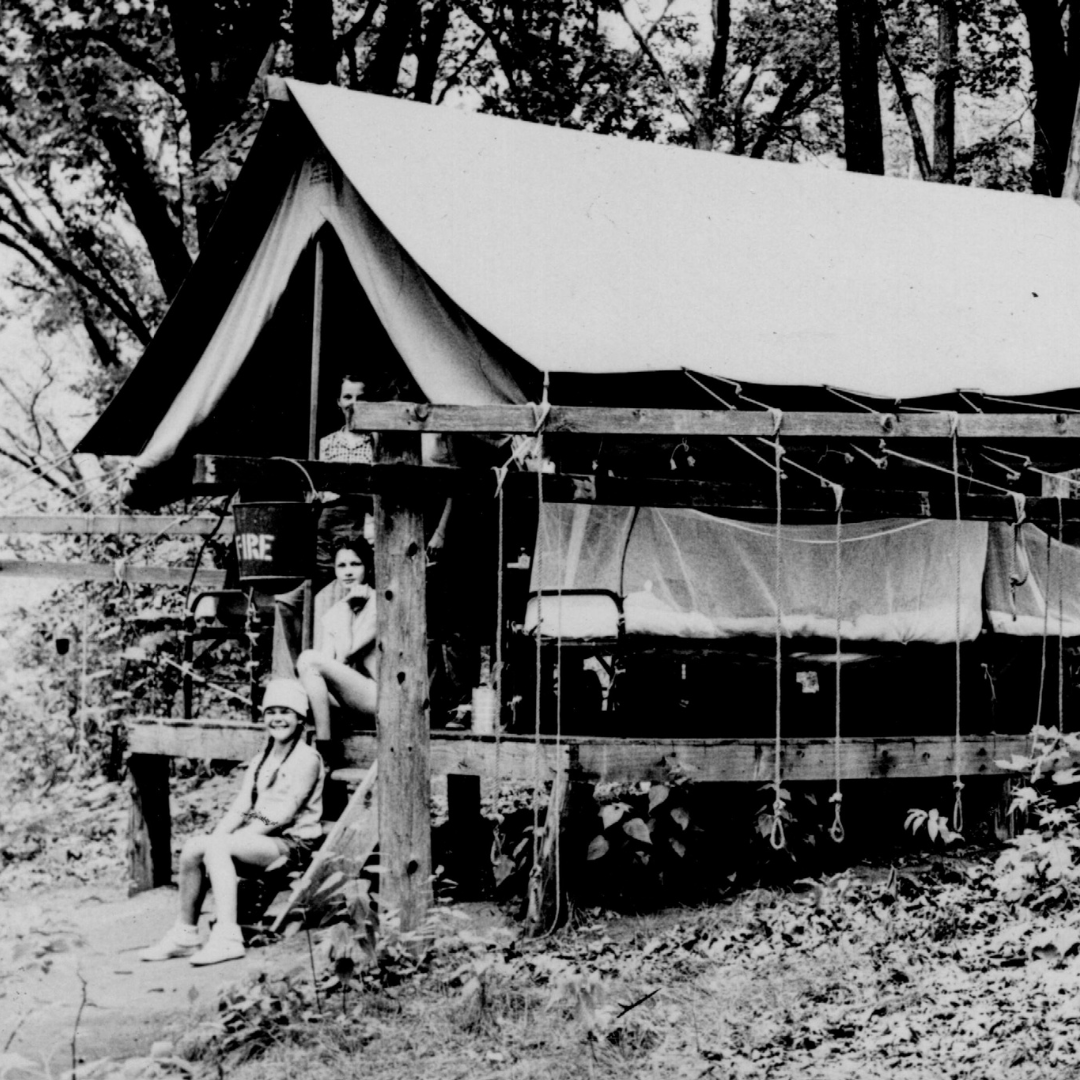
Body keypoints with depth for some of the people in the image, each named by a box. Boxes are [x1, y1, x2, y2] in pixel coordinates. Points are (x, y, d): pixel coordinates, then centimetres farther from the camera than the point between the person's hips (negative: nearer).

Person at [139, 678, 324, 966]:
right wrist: (215, 837, -8)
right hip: (258, 839, 8)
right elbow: (240, 809, 13)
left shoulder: (307, 759, -6)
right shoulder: (259, 761, 21)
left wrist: (225, 839, -17)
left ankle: (227, 937, -37)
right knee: (192, 849, -12)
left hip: (293, 843, -7)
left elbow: (282, 815, -14)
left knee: (217, 847, -29)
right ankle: (185, 935, -4)